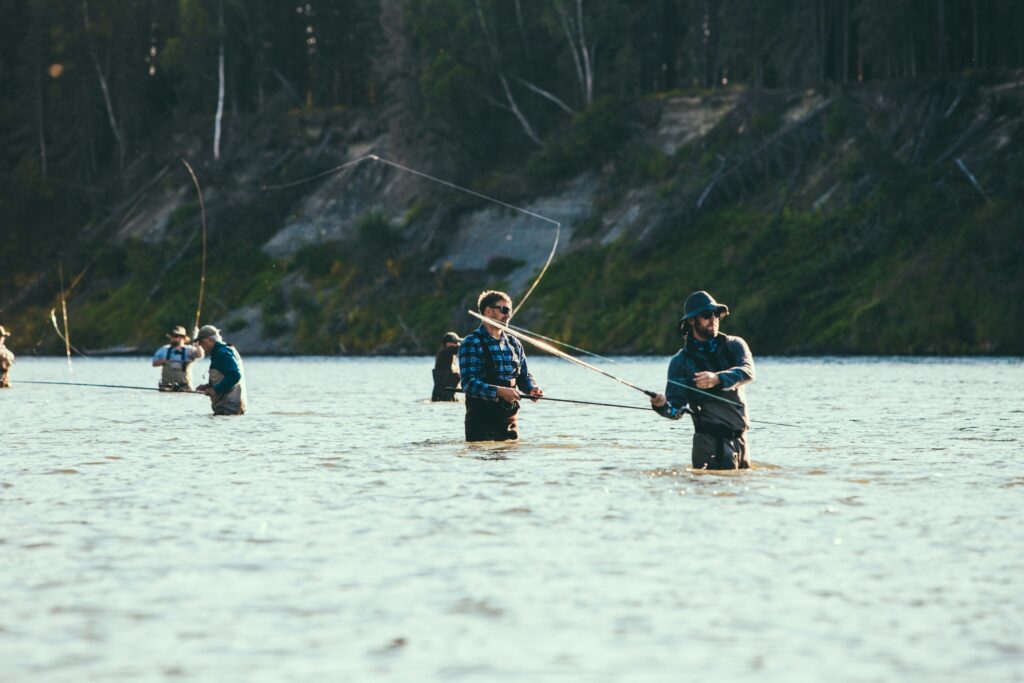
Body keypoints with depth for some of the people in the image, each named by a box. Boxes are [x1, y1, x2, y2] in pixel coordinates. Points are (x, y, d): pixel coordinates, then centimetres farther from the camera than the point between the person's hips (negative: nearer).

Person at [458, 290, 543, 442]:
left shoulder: (514, 344, 14)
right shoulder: (471, 343, -8)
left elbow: (524, 376, 19)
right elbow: (468, 383, -17)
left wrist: (532, 389, -5)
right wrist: (499, 391, -29)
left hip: (509, 419, 6)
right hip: (481, 420, -6)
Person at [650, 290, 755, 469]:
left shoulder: (734, 345, 6)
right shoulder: (681, 361, 0)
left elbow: (747, 372, -16)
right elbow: (677, 410, -4)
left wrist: (718, 379, -34)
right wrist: (662, 406, -28)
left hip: (740, 439, 4)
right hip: (711, 440, -4)